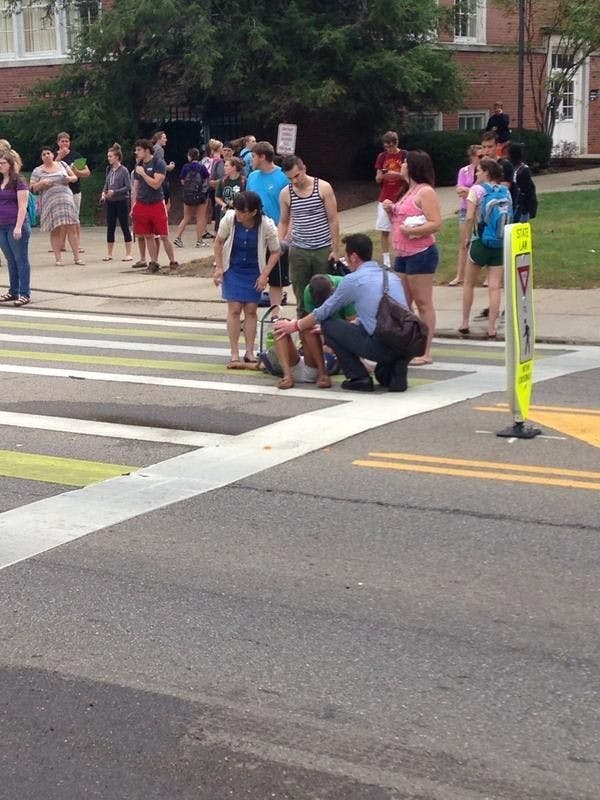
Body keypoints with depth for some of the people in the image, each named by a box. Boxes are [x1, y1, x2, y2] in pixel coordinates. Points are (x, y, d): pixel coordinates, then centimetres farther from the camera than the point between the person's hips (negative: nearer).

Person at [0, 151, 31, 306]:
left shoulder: (19, 182, -7)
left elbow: (22, 206, -12)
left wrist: (19, 226, -19)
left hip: (16, 226, -7)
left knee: (21, 260, -2)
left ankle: (25, 294, 1)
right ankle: (13, 292, 20)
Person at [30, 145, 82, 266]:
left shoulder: (61, 164, 14)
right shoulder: (38, 171, 7)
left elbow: (74, 177, 18)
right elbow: (32, 188, 4)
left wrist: (70, 179, -4)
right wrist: (42, 183, -12)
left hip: (66, 200, 2)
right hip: (50, 203, -2)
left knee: (72, 228, -3)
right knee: (56, 230, -4)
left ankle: (76, 256, 0)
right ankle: (58, 258, -1)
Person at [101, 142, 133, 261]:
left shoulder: (124, 170, -10)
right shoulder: (109, 169, 8)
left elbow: (128, 187, -13)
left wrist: (115, 192, -19)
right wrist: (104, 192, -2)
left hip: (122, 201, -6)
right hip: (110, 202, 6)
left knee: (125, 227, 0)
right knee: (110, 228, 8)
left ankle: (128, 254, 6)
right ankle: (109, 254, 14)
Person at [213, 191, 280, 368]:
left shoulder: (266, 226, -23)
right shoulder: (229, 218, -22)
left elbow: (275, 252, -8)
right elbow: (219, 242, -4)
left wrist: (264, 275, -13)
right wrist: (218, 267, -6)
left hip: (254, 272, 0)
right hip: (232, 269, 0)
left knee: (251, 310, 1)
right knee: (234, 309, -5)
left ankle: (249, 353, 10)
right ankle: (234, 354, -2)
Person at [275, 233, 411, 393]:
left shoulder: (353, 280, 0)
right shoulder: (392, 276, 20)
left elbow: (323, 312, 13)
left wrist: (294, 326, 30)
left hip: (382, 346, -7)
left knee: (327, 325, 9)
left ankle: (359, 378, 6)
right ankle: (394, 370, 11)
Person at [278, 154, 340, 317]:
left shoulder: (323, 188, -6)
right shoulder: (285, 193, 2)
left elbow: (333, 220, -4)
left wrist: (335, 250, -8)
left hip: (323, 250, -2)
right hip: (298, 251, 2)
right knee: (301, 297, 6)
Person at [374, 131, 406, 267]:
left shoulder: (404, 155, -4)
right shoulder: (382, 156, 6)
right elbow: (377, 179, 8)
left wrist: (397, 174, -20)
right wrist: (381, 176, -15)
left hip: (400, 198, -3)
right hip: (384, 199, 3)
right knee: (384, 230, 4)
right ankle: (386, 261, 10)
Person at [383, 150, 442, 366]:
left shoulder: (425, 192, -11)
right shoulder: (410, 192, 19)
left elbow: (436, 223, -19)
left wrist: (411, 231, -23)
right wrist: (391, 210, 8)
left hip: (421, 253, -10)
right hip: (403, 254, 10)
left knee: (423, 303, -5)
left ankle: (425, 353, -2)